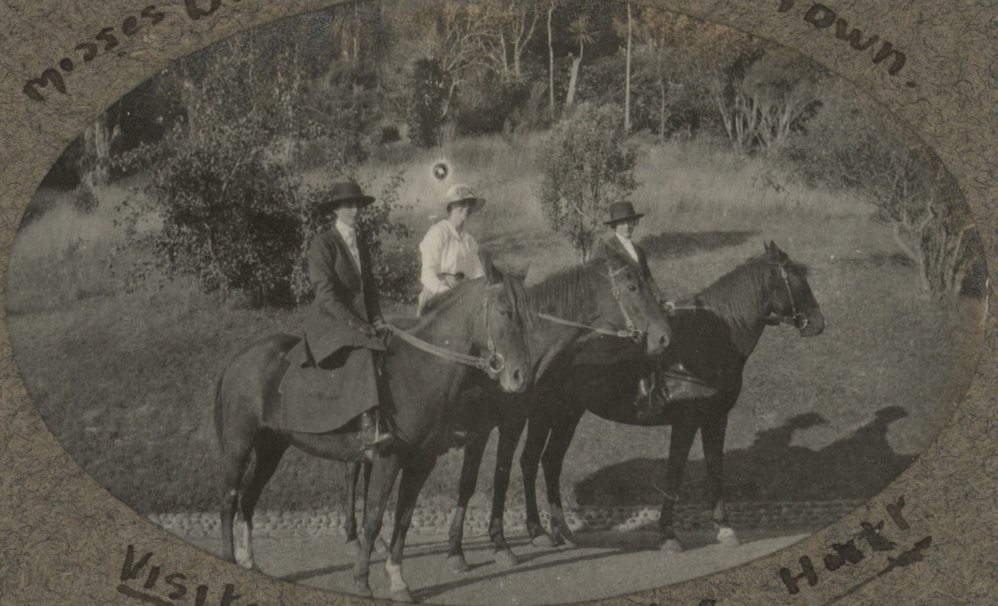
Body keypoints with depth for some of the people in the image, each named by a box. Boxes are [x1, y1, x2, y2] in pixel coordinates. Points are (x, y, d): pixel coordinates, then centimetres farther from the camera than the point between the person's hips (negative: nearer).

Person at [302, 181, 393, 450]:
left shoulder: (360, 243, 17)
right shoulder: (323, 243, -6)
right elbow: (325, 292, -13)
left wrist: (376, 319, 6)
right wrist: (354, 323, -18)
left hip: (360, 320, 8)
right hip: (328, 320, -8)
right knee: (362, 351, -33)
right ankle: (369, 425, -43)